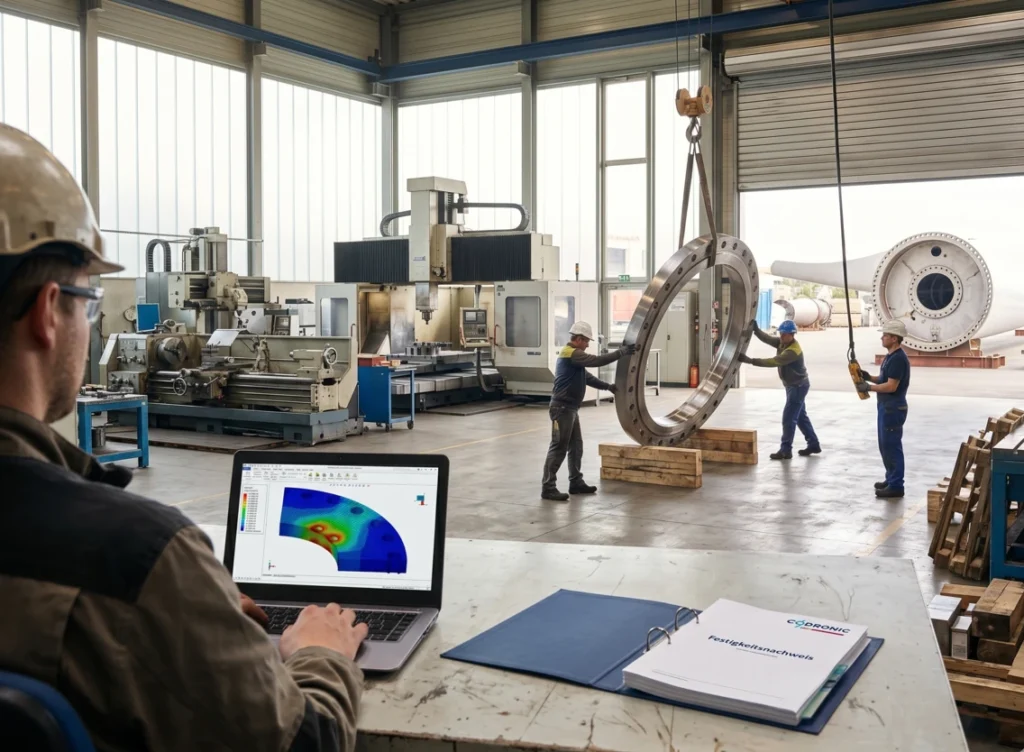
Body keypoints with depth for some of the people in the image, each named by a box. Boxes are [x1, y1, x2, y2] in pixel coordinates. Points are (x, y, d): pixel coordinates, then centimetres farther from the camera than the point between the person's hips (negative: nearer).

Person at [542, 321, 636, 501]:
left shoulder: (573, 355, 19)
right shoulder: (571, 354, -15)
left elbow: (586, 377, 24)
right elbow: (596, 361, -22)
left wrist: (607, 386, 22)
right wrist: (621, 353, -16)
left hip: (570, 408, 11)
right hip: (562, 408, -11)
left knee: (576, 446, 14)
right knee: (558, 448, -9)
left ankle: (576, 482, 22)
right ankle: (548, 488, -7)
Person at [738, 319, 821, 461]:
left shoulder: (793, 351, -29)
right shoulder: (782, 342, 0)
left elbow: (773, 362, -36)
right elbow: (767, 339, -7)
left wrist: (751, 361, -40)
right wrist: (756, 330, -26)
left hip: (798, 386, -10)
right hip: (793, 385, 10)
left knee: (788, 418, -9)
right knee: (801, 417, 17)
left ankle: (785, 450, -6)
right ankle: (814, 444, 27)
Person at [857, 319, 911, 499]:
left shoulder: (898, 358, -19)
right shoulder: (891, 356, 14)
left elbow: (891, 386, -23)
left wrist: (868, 387, -16)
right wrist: (868, 377, 3)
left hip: (894, 408, -11)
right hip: (886, 407, 11)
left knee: (892, 446, -6)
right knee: (885, 445, 17)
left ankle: (896, 486, -1)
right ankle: (891, 479, 27)